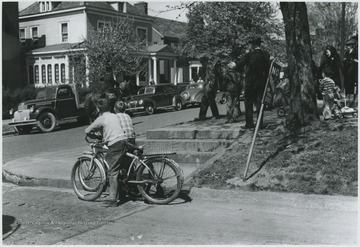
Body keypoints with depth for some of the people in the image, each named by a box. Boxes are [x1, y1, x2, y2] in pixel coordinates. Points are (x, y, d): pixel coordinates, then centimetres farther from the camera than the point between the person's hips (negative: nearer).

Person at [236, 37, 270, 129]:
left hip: (251, 82, -4)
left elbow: (238, 65, -7)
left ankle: (249, 123, 1)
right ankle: (260, 123, 8)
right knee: (259, 102, 9)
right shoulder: (265, 54, 3)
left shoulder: (249, 55, -10)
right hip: (262, 82, 4)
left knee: (249, 103, 3)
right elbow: (268, 69, 6)